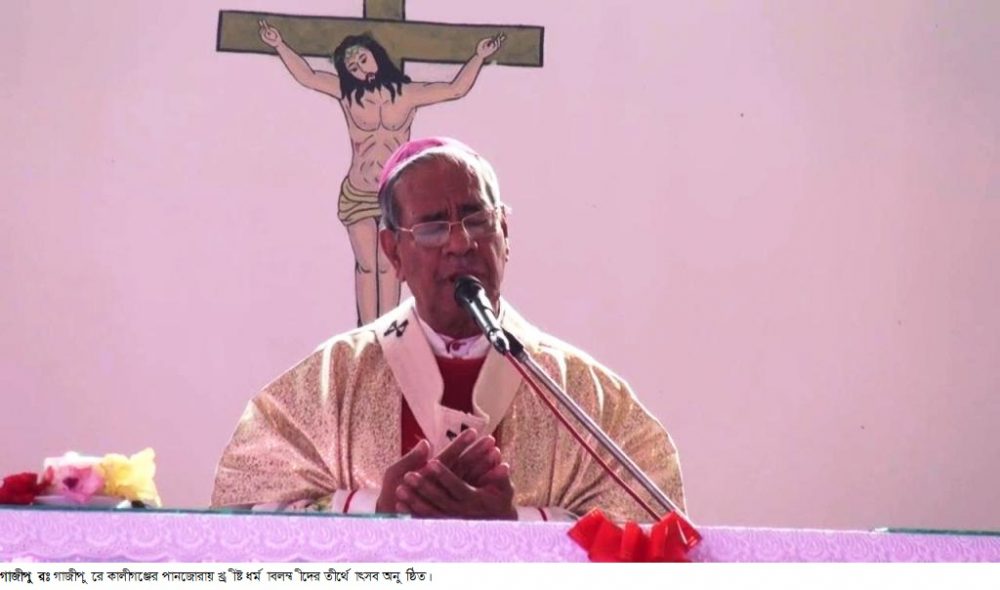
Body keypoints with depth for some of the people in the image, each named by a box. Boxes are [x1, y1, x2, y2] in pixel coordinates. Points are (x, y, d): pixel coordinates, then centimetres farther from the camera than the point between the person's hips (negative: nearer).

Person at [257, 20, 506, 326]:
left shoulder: (407, 93, -2)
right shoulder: (347, 92, 1)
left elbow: (456, 89, -3)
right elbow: (307, 76, 5)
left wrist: (479, 56, -10)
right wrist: (280, 45, 0)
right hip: (357, 195, 0)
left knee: (388, 266, 2)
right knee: (366, 266, 1)